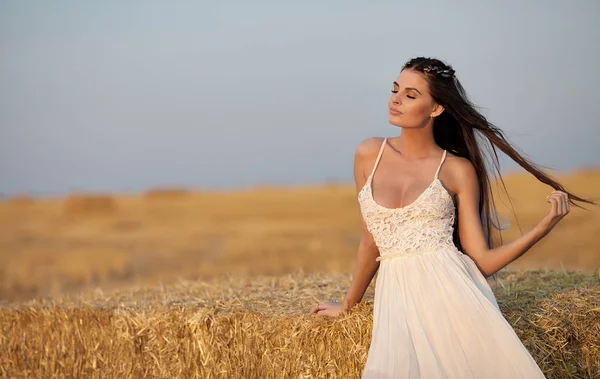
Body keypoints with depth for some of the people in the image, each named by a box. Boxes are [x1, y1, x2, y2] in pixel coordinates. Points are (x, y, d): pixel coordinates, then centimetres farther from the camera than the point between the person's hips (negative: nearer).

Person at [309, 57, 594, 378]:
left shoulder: (458, 170, 4)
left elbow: (482, 261, 2)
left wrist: (546, 225, -7)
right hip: (397, 295, 1)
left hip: (451, 292, -1)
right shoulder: (369, 155, 10)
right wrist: (348, 304, 28)